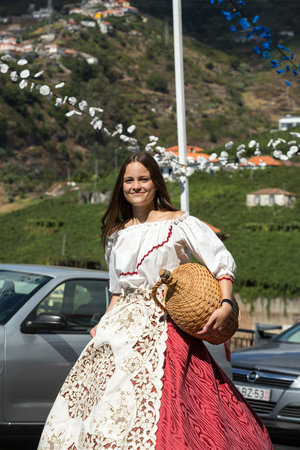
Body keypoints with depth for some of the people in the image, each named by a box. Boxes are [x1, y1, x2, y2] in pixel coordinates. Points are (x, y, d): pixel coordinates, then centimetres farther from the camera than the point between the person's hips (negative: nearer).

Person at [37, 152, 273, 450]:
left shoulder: (179, 223, 1)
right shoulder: (117, 235, 17)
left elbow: (222, 263, -1)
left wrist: (226, 304, -16)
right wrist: (103, 324, 11)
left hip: (165, 326, -5)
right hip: (123, 324, 5)